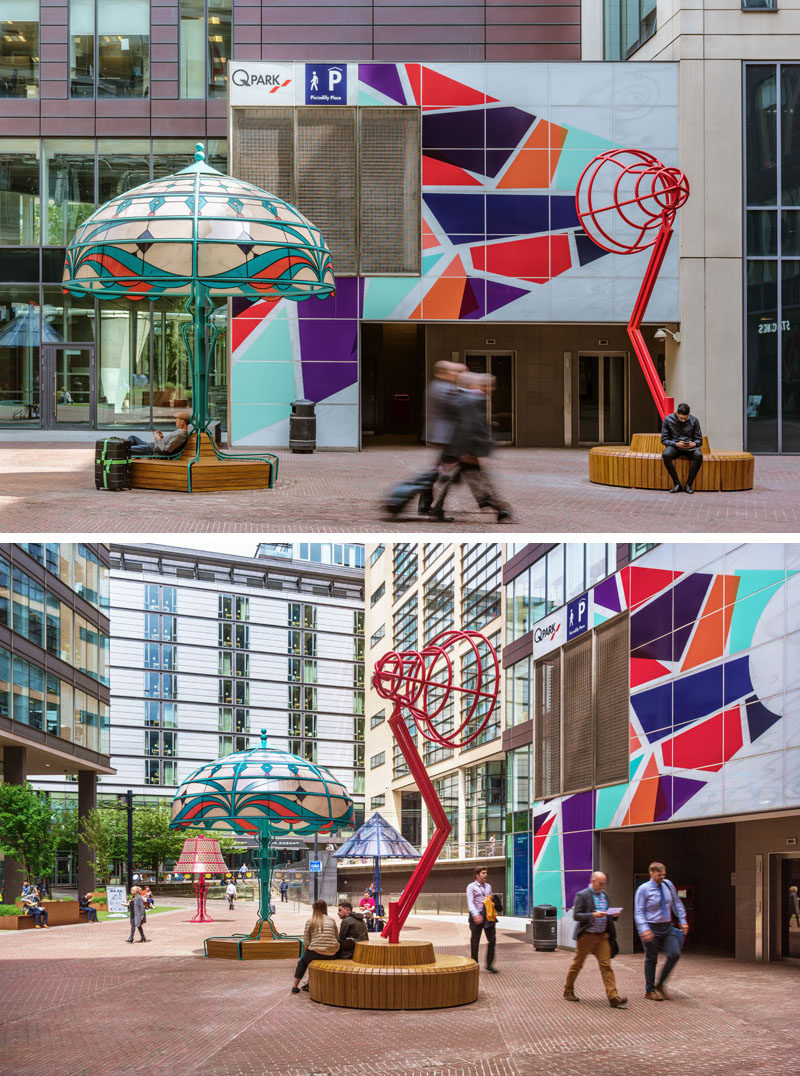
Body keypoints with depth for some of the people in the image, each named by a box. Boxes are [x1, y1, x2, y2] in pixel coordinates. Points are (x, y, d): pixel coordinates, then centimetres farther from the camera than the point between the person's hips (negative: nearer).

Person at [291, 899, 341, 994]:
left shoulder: (310, 922, -3)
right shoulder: (332, 920, 4)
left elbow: (306, 942, -2)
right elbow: (337, 938, 8)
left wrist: (304, 954, 14)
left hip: (315, 953, -3)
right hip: (332, 956, 3)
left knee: (302, 962, 27)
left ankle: (295, 986, 24)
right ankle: (309, 984, 34)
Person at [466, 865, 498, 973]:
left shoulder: (488, 886, 17)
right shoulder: (471, 887, -2)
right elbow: (470, 902, -12)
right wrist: (475, 915, -25)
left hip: (488, 916, 5)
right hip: (476, 916, -5)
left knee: (492, 940, -1)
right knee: (475, 941, 1)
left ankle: (489, 964, 8)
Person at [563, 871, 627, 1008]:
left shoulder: (605, 895, 12)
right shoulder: (582, 895, -8)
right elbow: (576, 915, -14)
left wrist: (613, 915, -2)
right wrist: (593, 915, -26)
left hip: (602, 936, 5)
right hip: (586, 936, -5)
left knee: (606, 966, -4)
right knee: (577, 964, 8)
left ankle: (613, 997, -12)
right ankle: (568, 991, 27)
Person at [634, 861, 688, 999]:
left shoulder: (668, 885, 5)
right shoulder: (644, 889, -10)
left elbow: (677, 904, 14)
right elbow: (638, 912, -13)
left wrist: (683, 921, 7)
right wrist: (644, 929, -24)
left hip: (667, 927, 5)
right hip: (651, 928, -5)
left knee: (675, 954, -8)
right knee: (651, 959, 4)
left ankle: (660, 985, 10)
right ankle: (650, 991, 18)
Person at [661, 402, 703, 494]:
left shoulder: (694, 420, -2)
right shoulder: (668, 420, -4)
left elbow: (699, 439, 5)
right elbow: (664, 440, -2)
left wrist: (694, 443, -20)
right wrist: (676, 444, -21)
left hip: (690, 447, 1)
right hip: (674, 446, 0)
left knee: (698, 455, -35)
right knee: (666, 455, -36)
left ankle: (688, 484, -23)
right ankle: (677, 484, -25)